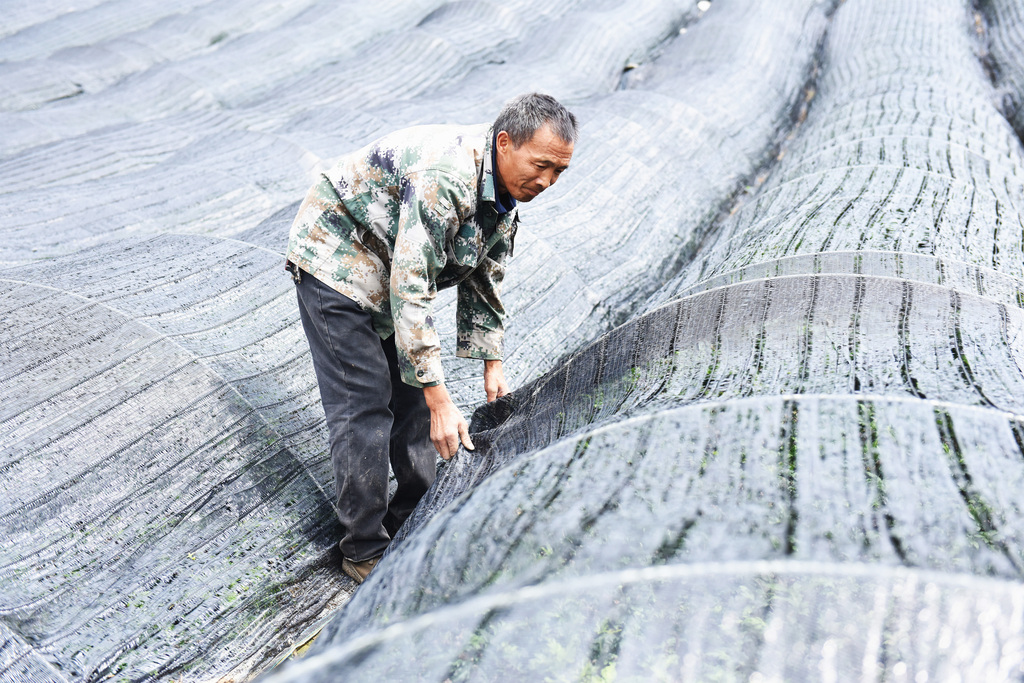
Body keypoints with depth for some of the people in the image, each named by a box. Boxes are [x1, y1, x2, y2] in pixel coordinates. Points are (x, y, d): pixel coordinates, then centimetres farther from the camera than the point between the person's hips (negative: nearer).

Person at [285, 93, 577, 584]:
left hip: (390, 274, 9)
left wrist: (491, 363, 10)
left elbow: (484, 277, 9)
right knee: (365, 406, -8)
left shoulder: (505, 191, -5)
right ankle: (364, 551, 4)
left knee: (414, 397, 9)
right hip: (336, 262, -9)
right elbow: (410, 291, -37)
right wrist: (439, 399, -37)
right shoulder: (443, 179, -36)